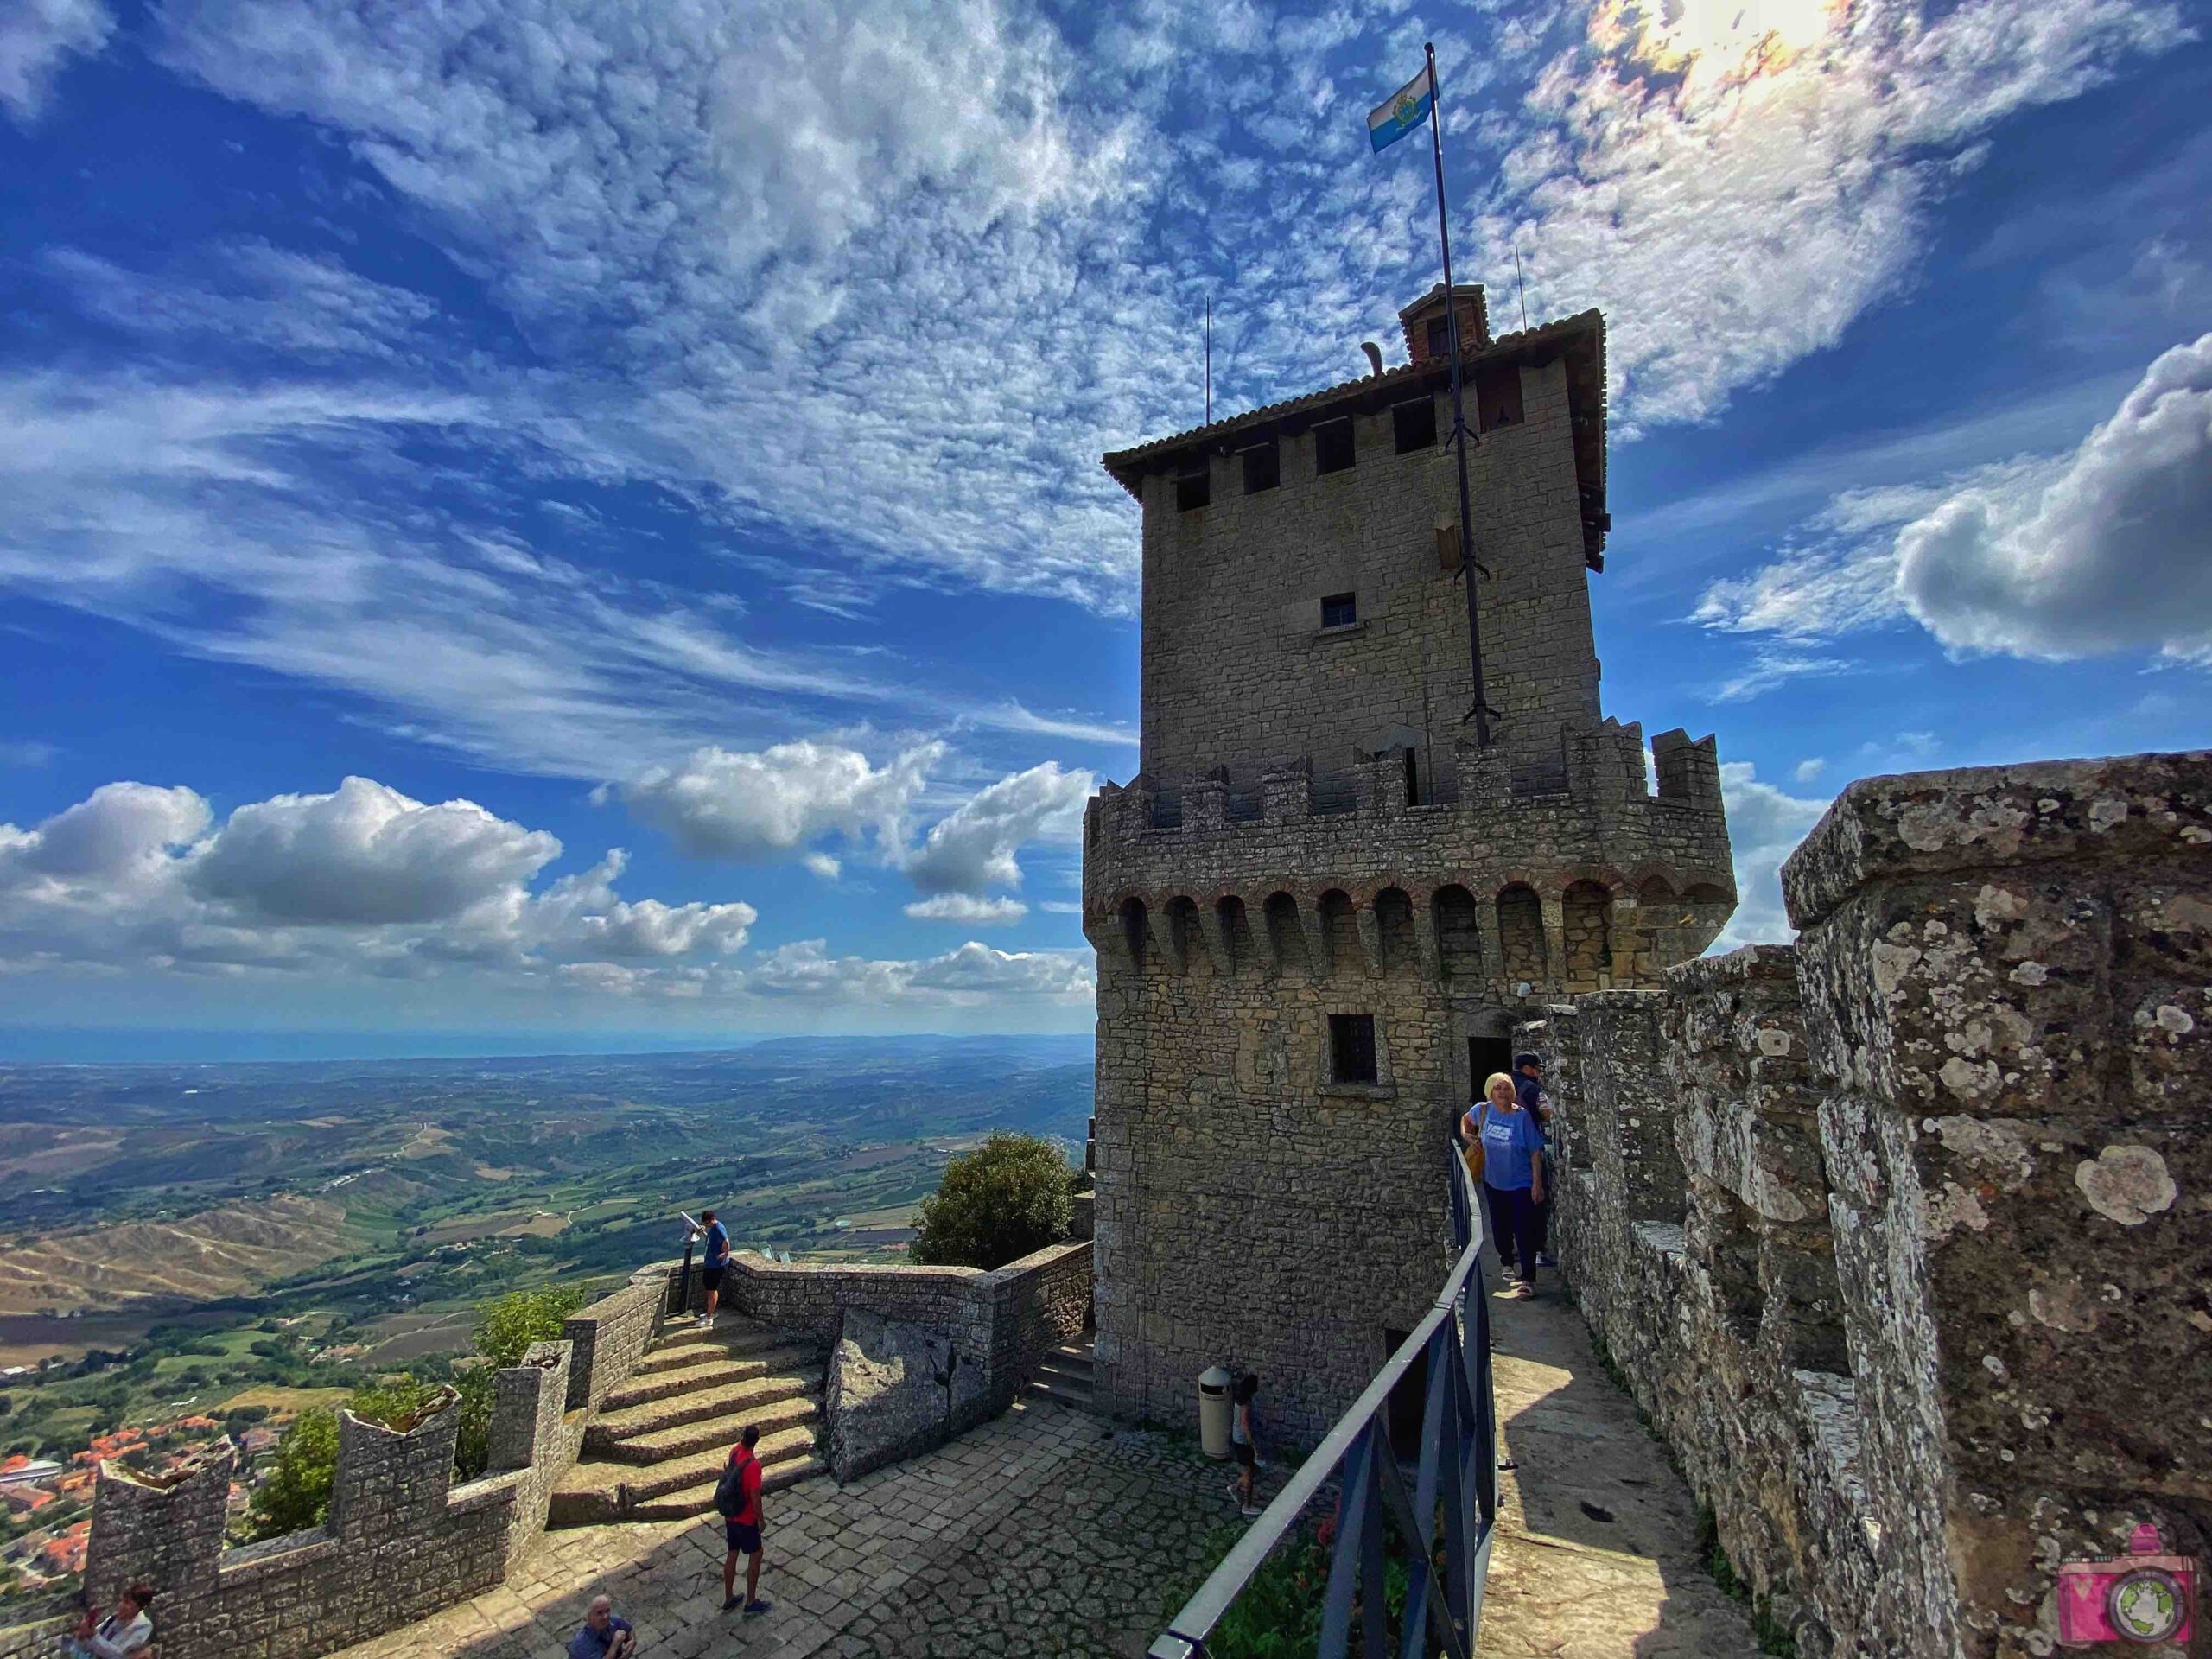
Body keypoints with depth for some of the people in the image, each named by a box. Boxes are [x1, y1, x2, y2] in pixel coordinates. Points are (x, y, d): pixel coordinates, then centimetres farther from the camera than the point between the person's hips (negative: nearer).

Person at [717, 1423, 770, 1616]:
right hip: (746, 1520, -7)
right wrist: (760, 1519, -11)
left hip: (730, 1517, 7)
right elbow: (755, 1497, -24)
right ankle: (751, 1602, 22)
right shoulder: (753, 1464, -31)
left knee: (732, 1554, 22)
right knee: (755, 1556, 12)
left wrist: (745, 1434, 10)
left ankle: (728, 1598, 36)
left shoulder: (734, 1452, -12)